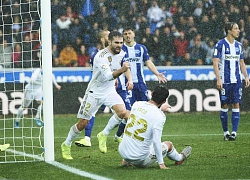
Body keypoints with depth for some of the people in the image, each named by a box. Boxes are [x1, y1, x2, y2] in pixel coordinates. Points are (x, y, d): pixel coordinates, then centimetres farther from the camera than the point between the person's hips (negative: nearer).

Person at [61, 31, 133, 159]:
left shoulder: (121, 53, -4)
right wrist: (121, 70, -50)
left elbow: (125, 66, 21)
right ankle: (66, 145, 23)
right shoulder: (101, 56, -26)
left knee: (122, 112, -23)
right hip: (94, 92, -5)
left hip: (110, 91, 5)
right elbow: (108, 76, -37)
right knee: (82, 123, 0)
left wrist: (129, 79, 13)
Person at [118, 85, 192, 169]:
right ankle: (179, 158, 52)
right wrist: (161, 163, -16)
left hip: (122, 153, 5)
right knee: (169, 144, 22)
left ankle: (126, 161, 41)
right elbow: (156, 141, -23)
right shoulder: (159, 116, -18)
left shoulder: (136, 104, -1)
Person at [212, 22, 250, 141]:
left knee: (236, 105, -3)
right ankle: (226, 132, 10)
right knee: (225, 106, 1)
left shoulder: (238, 45, 11)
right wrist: (218, 79, -15)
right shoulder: (220, 44, -6)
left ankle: (234, 132, -4)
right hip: (224, 81, -4)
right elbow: (215, 63, -8)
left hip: (236, 80, 4)